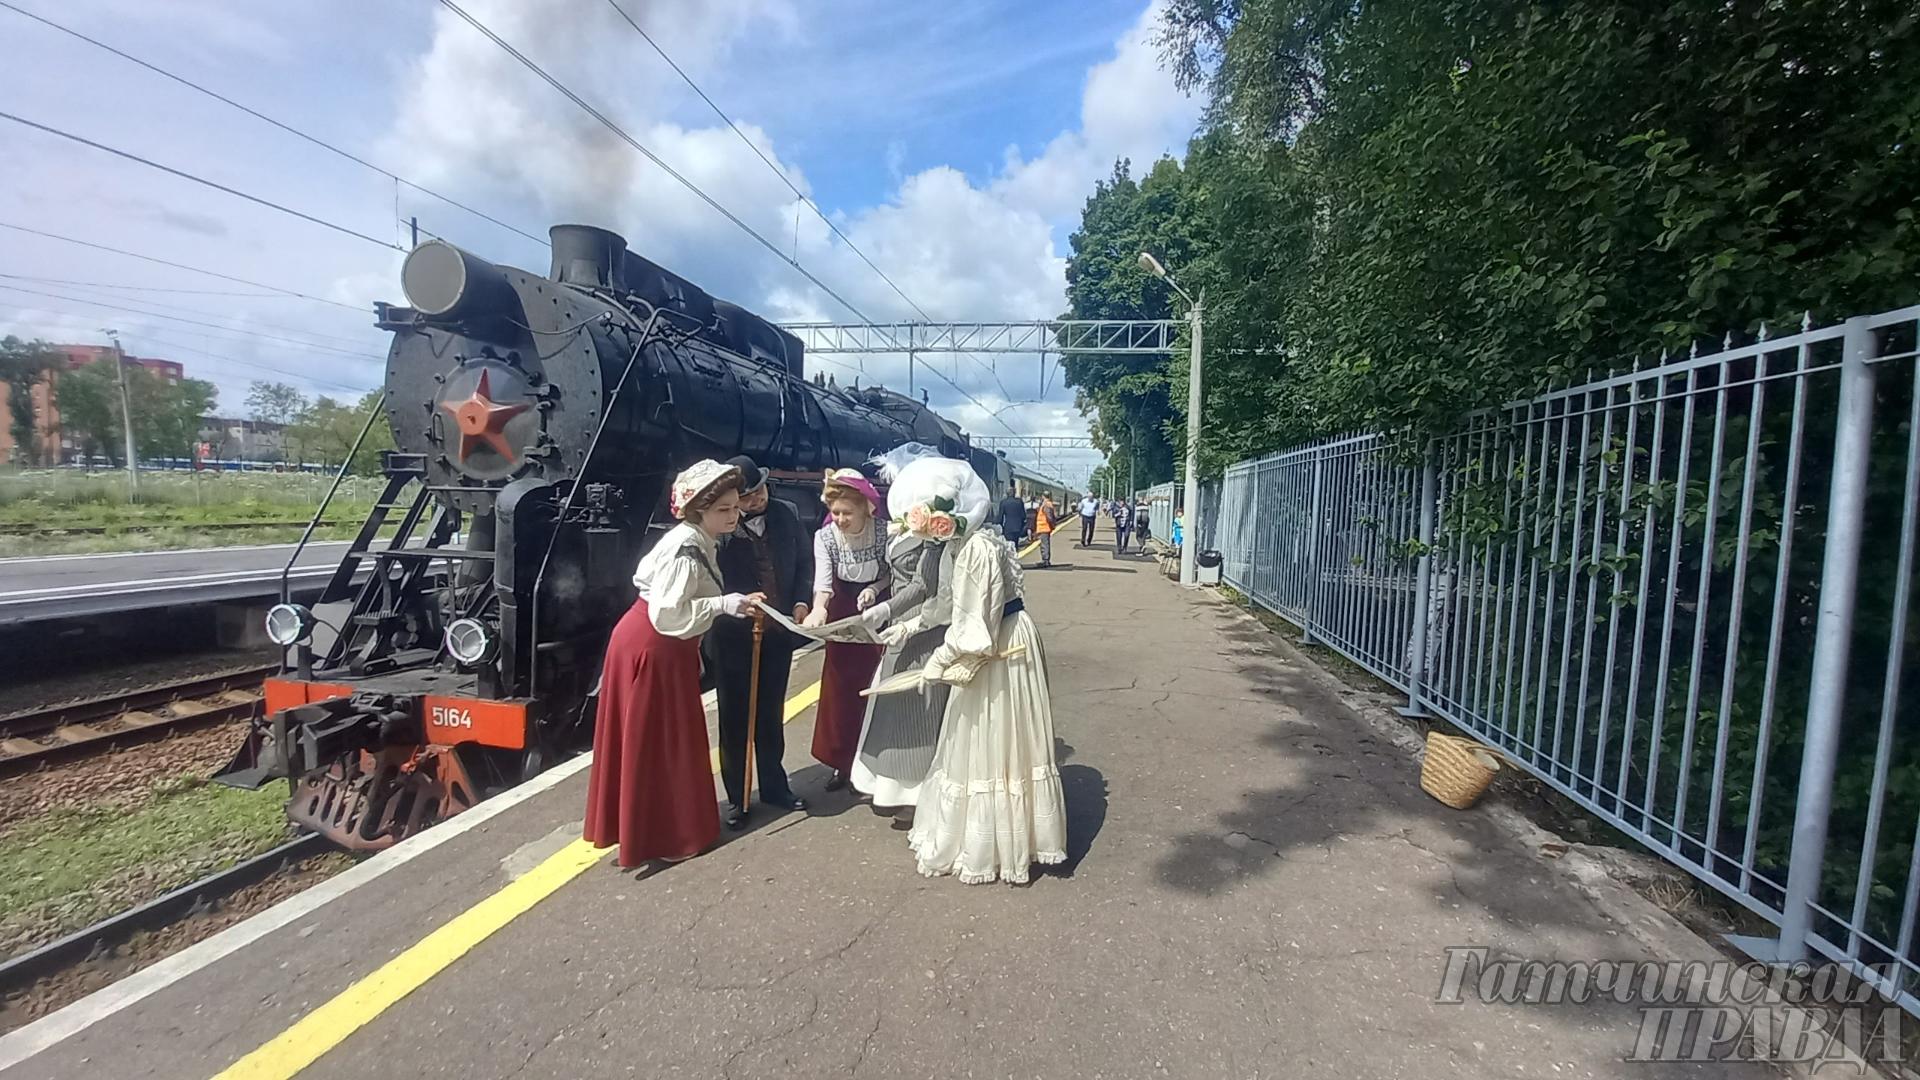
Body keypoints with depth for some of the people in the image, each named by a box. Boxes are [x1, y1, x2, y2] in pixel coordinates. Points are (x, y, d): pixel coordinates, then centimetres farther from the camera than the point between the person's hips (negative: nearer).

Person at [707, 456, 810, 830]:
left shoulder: (786, 514, -3)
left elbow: (806, 558, 8)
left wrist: (800, 600, -2)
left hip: (777, 632, 4)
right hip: (733, 635, -4)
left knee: (771, 716, 19)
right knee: (734, 719, 12)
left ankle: (774, 786, 36)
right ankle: (736, 798, 28)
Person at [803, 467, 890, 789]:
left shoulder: (883, 534, -17)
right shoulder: (824, 537, -15)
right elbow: (823, 579, -29)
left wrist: (874, 589, -25)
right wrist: (819, 608, -48)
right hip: (841, 618, 2)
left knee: (873, 688, 2)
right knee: (839, 689, 5)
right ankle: (842, 761, 19)